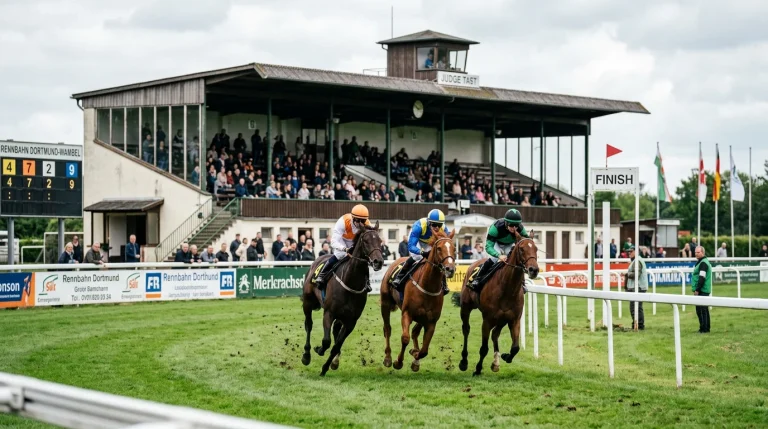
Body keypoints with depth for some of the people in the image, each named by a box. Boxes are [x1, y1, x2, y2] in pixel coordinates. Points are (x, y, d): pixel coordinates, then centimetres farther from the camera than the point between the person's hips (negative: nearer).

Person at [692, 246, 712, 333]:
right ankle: (705, 328, 19)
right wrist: (697, 289, 20)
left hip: (702, 291, -11)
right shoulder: (702, 262, 19)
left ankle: (704, 329, -9)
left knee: (701, 310, -9)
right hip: (704, 290, 11)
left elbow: (702, 278, -21)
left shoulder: (703, 263, -14)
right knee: (704, 310, 14)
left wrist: (697, 290, -20)